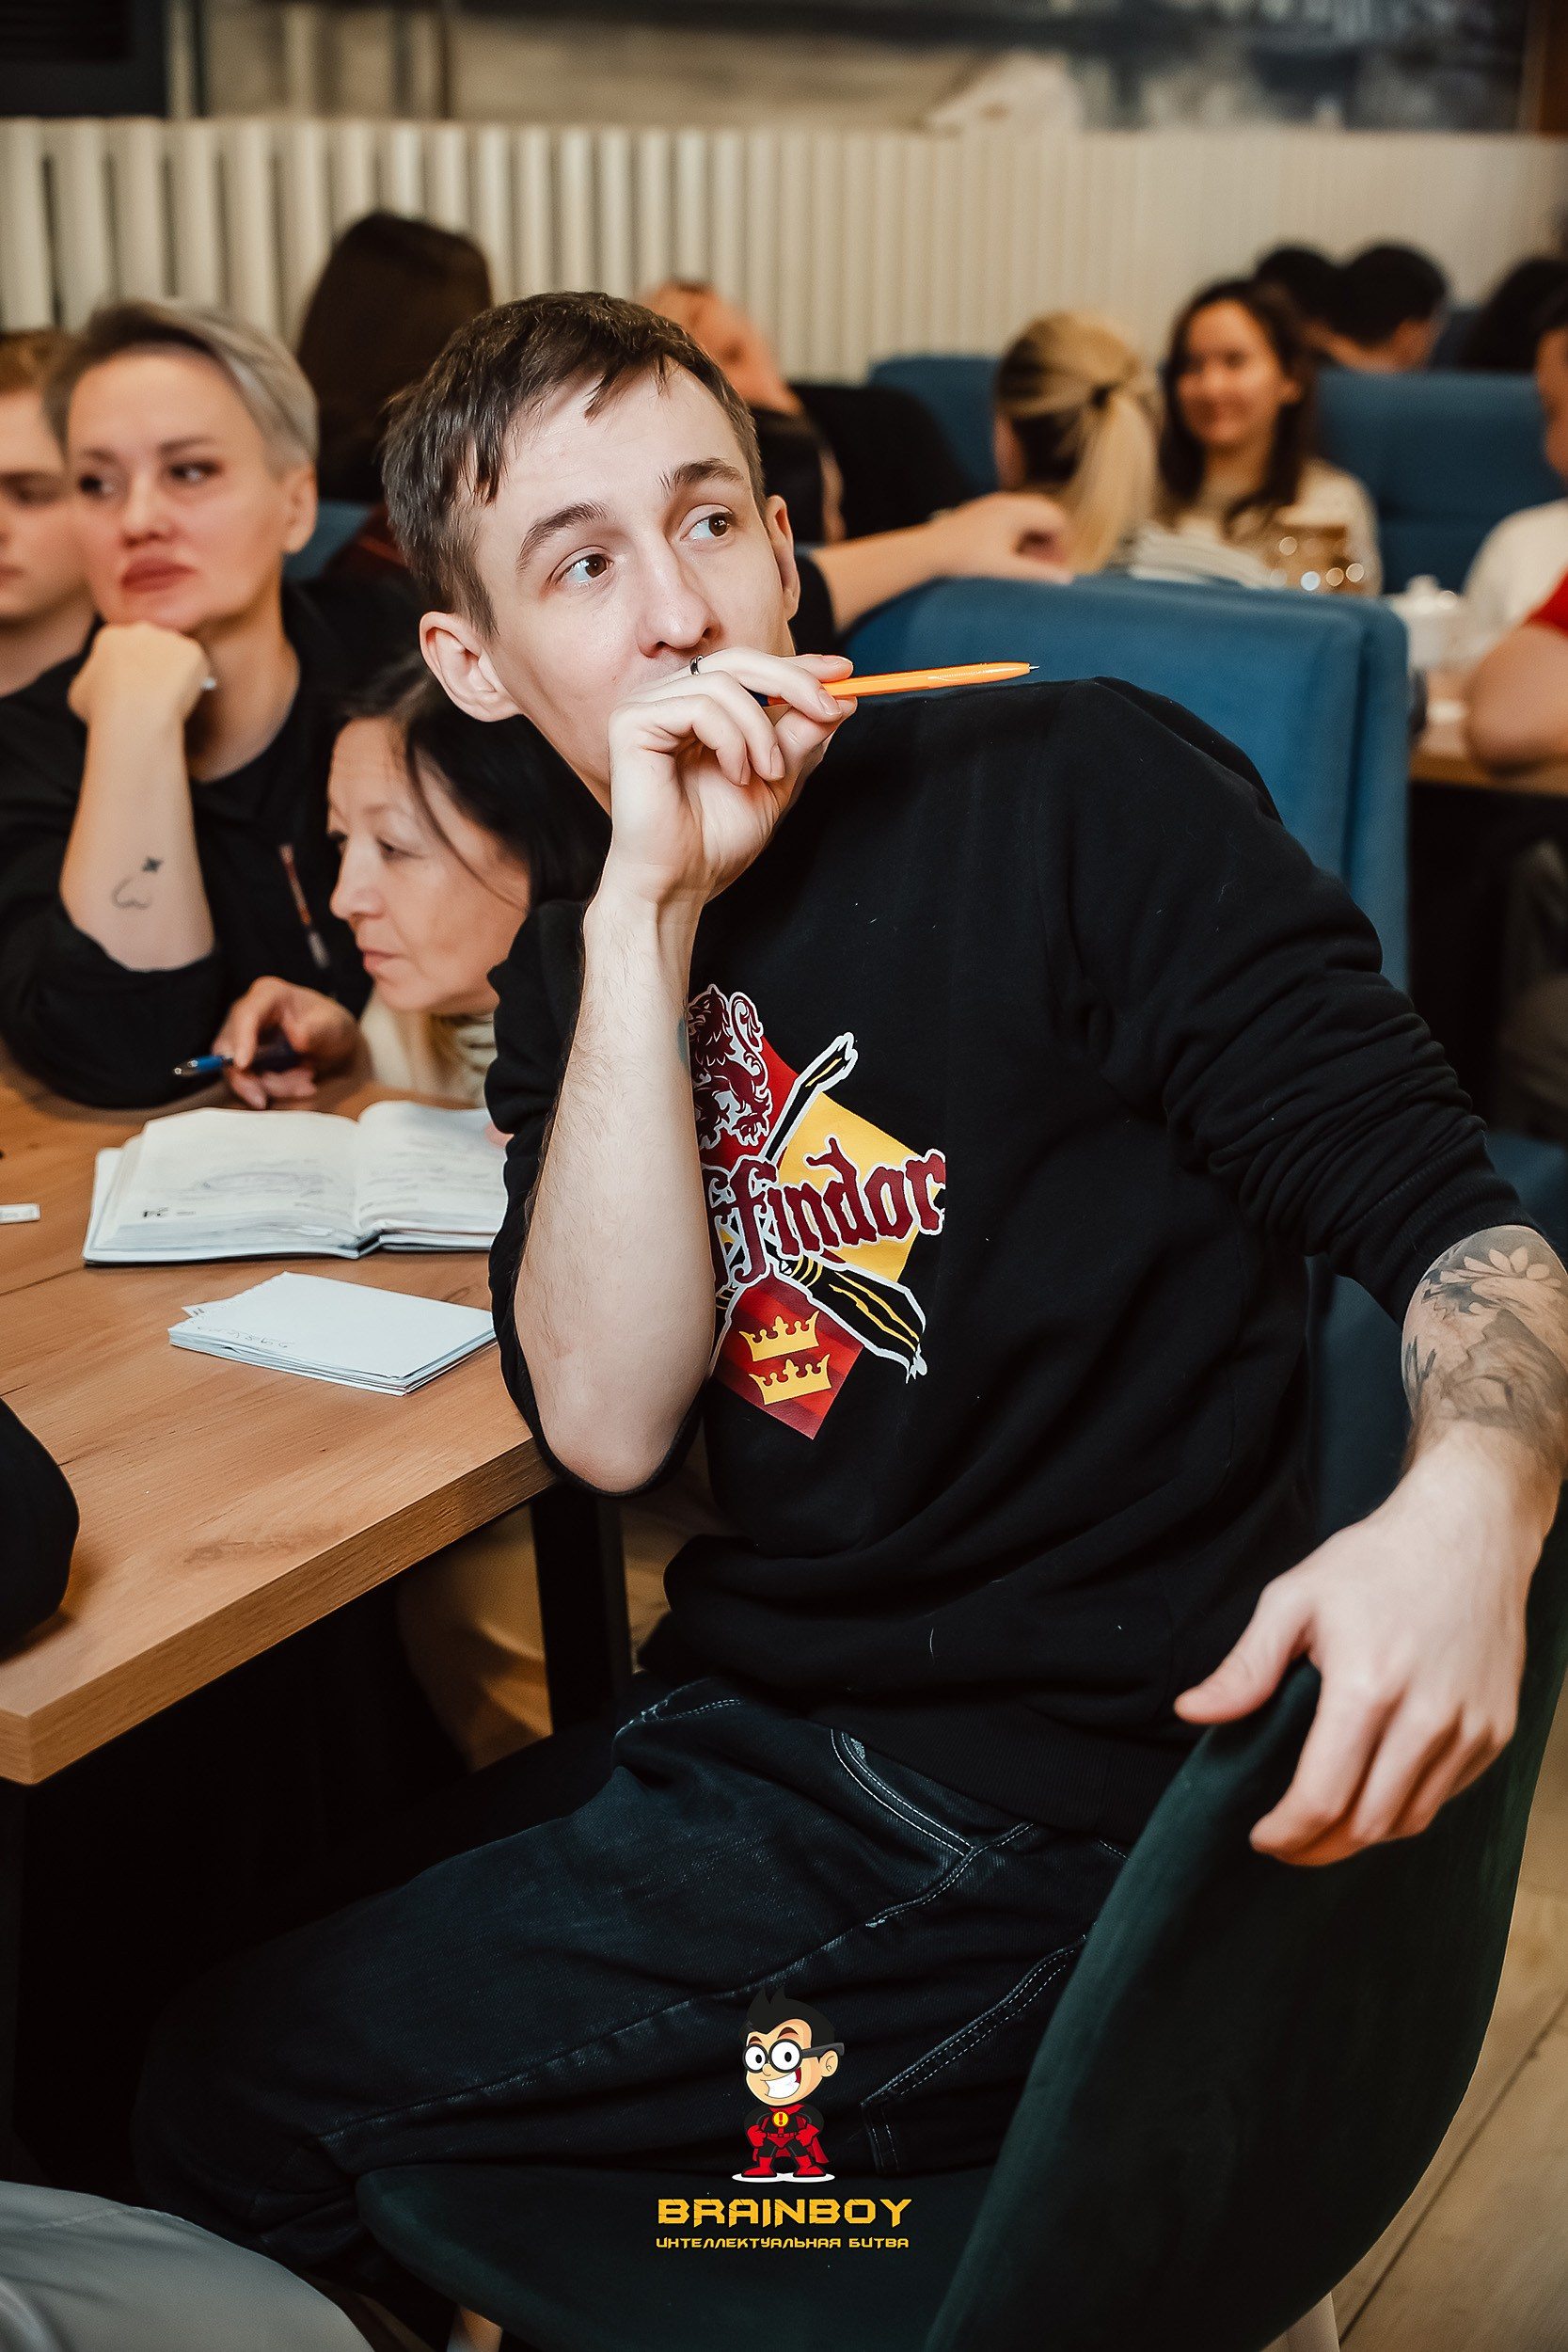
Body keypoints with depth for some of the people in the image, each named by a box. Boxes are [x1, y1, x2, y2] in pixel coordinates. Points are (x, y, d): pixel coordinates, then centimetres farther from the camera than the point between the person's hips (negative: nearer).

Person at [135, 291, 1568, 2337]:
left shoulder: (1082, 794, -9)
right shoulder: (579, 968, 7)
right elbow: (608, 1423, -9)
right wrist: (649, 909, -15)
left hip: (1053, 1830, -6)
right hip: (763, 1743, 6)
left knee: (233, 2097, -4)